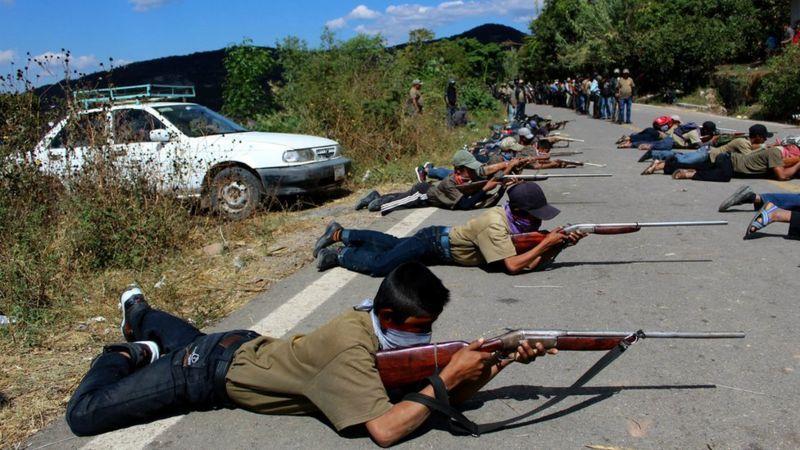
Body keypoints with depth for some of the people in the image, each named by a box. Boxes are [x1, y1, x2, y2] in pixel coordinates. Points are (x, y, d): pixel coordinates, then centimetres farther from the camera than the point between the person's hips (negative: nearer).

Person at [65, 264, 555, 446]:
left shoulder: (390, 329, -14)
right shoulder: (351, 350, -38)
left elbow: (452, 396, -13)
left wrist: (501, 362, -29)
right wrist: (449, 375, -43)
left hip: (246, 346, 7)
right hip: (214, 373, -7)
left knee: (189, 341, 39)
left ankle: (139, 312, 59)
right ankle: (127, 354, 21)